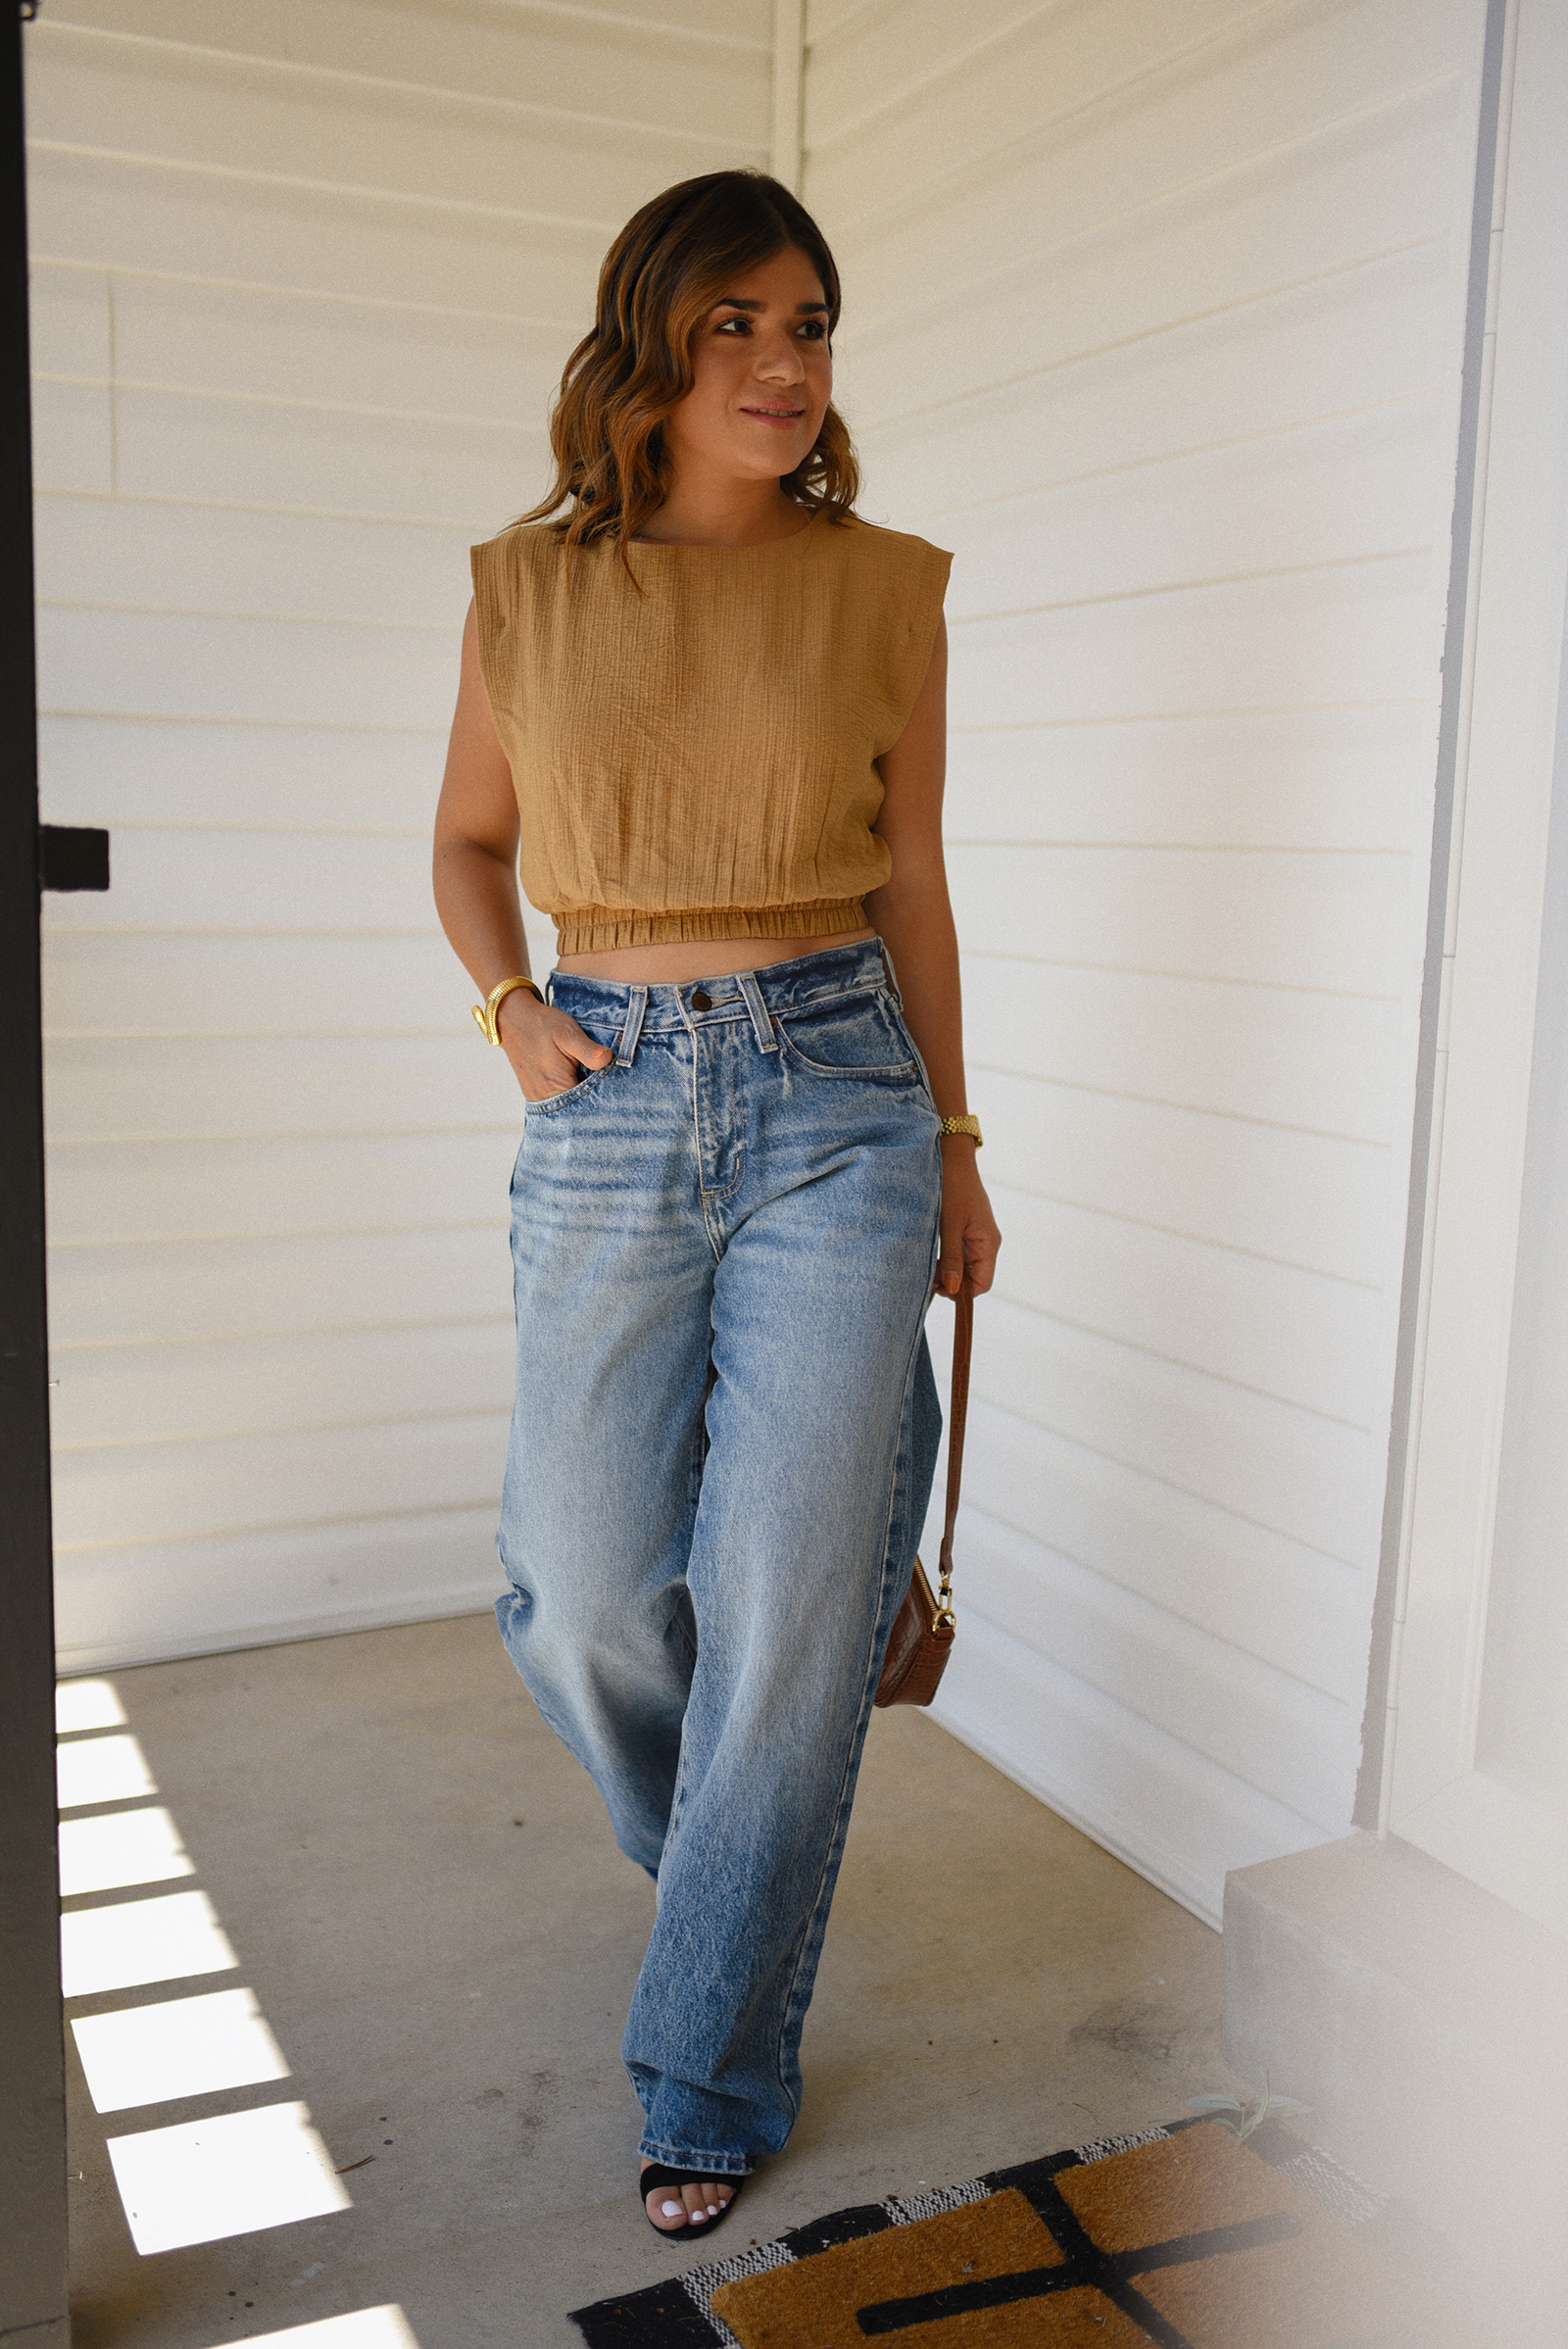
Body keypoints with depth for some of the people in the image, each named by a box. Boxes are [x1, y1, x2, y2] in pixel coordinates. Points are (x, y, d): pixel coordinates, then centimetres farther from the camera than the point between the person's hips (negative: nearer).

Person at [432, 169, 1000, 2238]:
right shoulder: (530, 588, 4)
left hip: (840, 1099, -1)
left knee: (788, 1612, 0)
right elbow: (469, 843, 16)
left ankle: (715, 2070, 20)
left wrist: (952, 1147, 10)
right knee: (587, 1601, 6)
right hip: (611, 1116, 1)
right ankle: (722, 1841, 43)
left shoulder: (884, 590, 3)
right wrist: (509, 1007, -2)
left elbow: (909, 883, 8)